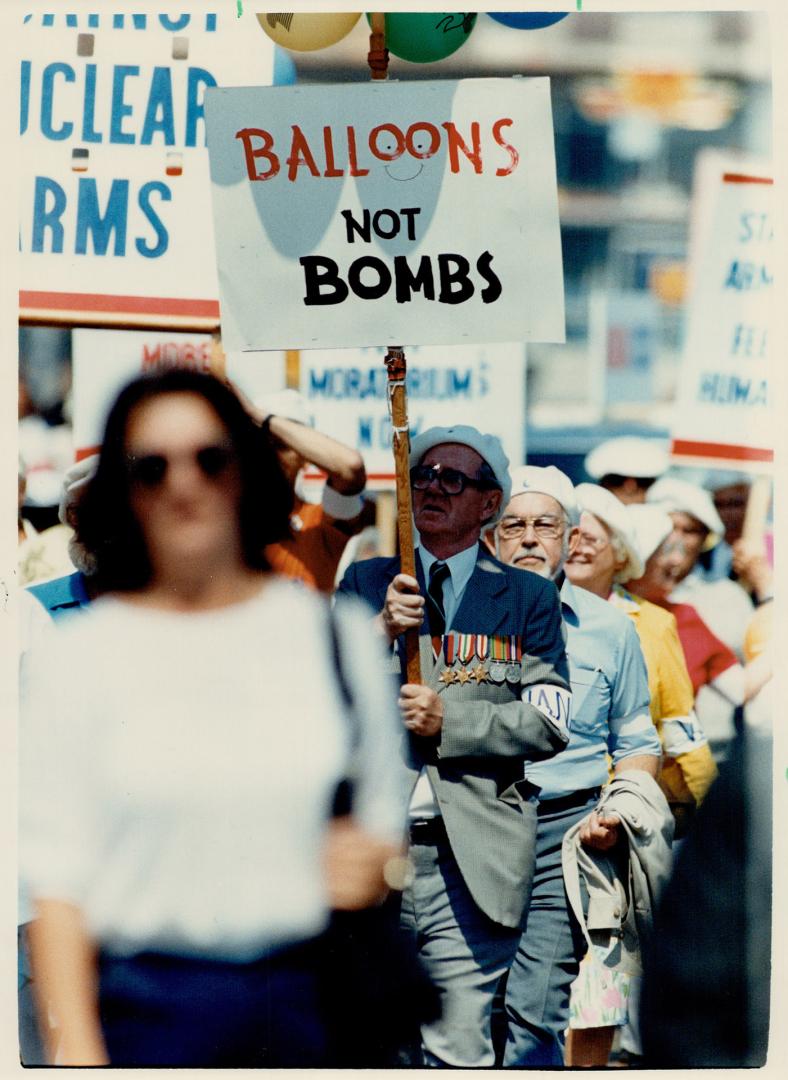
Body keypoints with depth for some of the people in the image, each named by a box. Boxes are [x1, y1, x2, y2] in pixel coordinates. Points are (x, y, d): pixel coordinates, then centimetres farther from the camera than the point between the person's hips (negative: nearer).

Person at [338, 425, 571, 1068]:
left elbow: (549, 724, 1)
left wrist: (450, 720, -11)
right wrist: (379, 630, -8)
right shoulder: (365, 583, 14)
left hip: (470, 860, -2)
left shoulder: (528, 598, 9)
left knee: (459, 1052, -6)